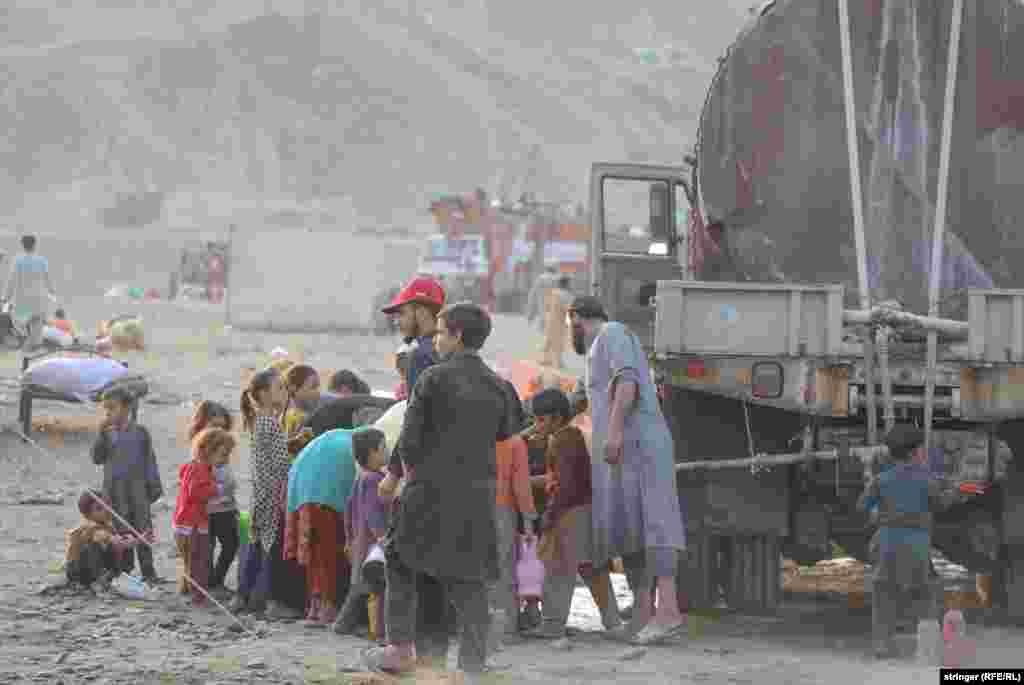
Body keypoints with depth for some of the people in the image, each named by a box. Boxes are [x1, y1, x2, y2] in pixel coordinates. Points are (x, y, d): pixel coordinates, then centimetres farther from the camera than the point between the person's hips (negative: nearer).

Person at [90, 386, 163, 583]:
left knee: (143, 530, -1)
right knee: (121, 531, 5)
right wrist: (102, 435, -14)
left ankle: (148, 570, 4)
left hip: (138, 488, -1)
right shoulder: (107, 434, 5)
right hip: (114, 490, 1)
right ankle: (125, 570, 13)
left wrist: (154, 485, 2)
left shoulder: (140, 432, 1)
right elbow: (97, 458, -4)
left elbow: (150, 460, 4)